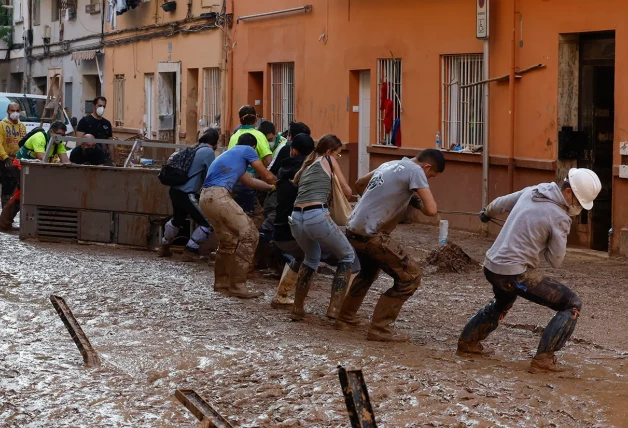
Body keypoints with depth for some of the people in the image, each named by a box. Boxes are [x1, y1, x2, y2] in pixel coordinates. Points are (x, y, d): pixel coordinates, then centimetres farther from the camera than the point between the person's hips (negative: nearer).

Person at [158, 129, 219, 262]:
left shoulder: (196, 150, 15)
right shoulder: (209, 152, -10)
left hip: (175, 190, 9)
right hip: (186, 194, -9)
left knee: (177, 219, 32)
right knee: (207, 223, -1)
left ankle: (164, 247, 45)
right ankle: (190, 251, 2)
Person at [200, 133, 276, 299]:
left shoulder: (230, 154, 32)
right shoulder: (247, 150, 8)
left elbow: (251, 181, 37)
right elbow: (267, 176, 10)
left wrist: (272, 187, 43)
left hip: (207, 198, 9)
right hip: (218, 196, -9)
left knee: (229, 240, 22)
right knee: (249, 235, -5)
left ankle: (221, 282, 30)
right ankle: (237, 286, -6)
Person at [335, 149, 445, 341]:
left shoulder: (389, 165, 15)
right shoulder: (415, 171, -10)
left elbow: (359, 184, 29)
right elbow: (431, 210, -18)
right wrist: (416, 201, 1)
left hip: (353, 230, 9)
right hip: (371, 235, -9)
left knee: (369, 271, 34)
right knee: (410, 276, -2)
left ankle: (345, 318, 41)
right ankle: (380, 328, -1)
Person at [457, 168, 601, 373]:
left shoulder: (531, 191, 5)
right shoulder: (559, 217, -16)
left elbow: (501, 203, 24)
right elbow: (555, 261, -9)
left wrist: (487, 213, 45)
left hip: (491, 266, 8)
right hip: (514, 274, -8)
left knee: (503, 302, 40)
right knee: (572, 305, -2)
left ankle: (468, 340, 45)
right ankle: (544, 358, -7)